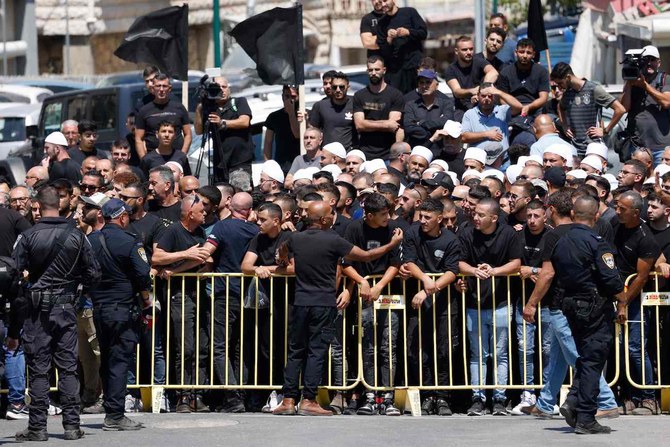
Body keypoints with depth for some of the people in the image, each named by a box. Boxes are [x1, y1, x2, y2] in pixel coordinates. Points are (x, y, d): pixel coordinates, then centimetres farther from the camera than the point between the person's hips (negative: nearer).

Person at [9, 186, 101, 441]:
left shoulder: (28, 237, -7)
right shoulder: (76, 236, -1)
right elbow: (94, 274, 1)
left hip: (36, 309, -2)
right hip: (66, 308, 2)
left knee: (38, 370, 2)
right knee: (68, 368, 6)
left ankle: (38, 427, 2)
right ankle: (72, 426, 6)